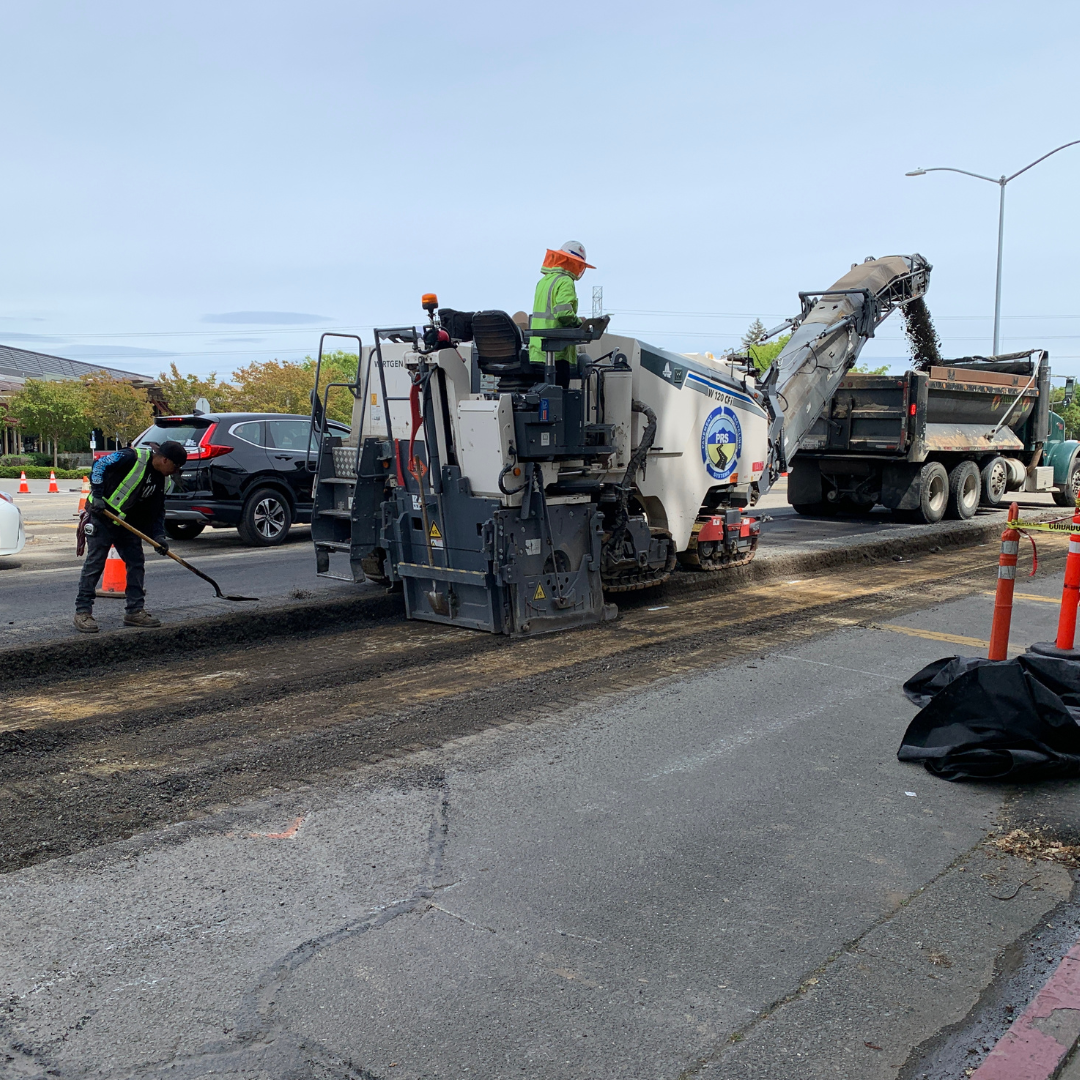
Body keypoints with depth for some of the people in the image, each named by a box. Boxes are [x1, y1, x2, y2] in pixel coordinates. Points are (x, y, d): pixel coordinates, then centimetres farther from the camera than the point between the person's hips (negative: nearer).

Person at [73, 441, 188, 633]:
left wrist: (158, 535, 2)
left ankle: (134, 610, 13)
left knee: (136, 563, 5)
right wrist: (97, 495, -23)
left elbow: (157, 511, 13)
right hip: (102, 517, -8)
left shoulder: (161, 479, 6)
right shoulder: (135, 457, -19)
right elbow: (100, 464, -19)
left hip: (128, 523, 8)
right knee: (94, 564, -6)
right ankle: (82, 612, 2)